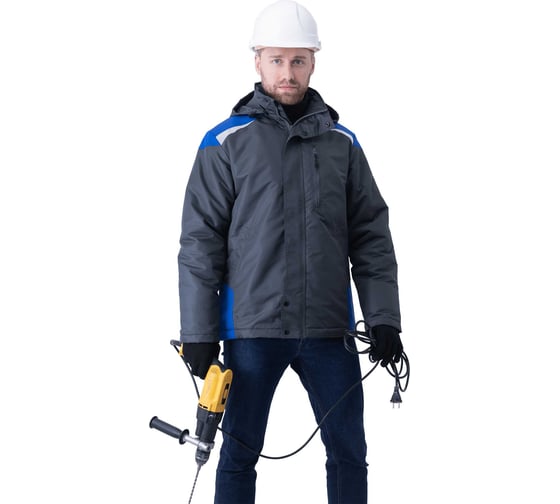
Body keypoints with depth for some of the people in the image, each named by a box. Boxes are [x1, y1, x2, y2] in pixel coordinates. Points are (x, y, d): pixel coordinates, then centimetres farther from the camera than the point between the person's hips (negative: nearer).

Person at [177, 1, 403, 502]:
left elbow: (370, 235, 8)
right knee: (239, 456, 6)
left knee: (349, 454, 6)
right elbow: (201, 243, -1)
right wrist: (198, 333, -5)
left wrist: (384, 319, 0)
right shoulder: (226, 143, -1)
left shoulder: (342, 143, 8)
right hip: (252, 329, -2)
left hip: (328, 329, 2)